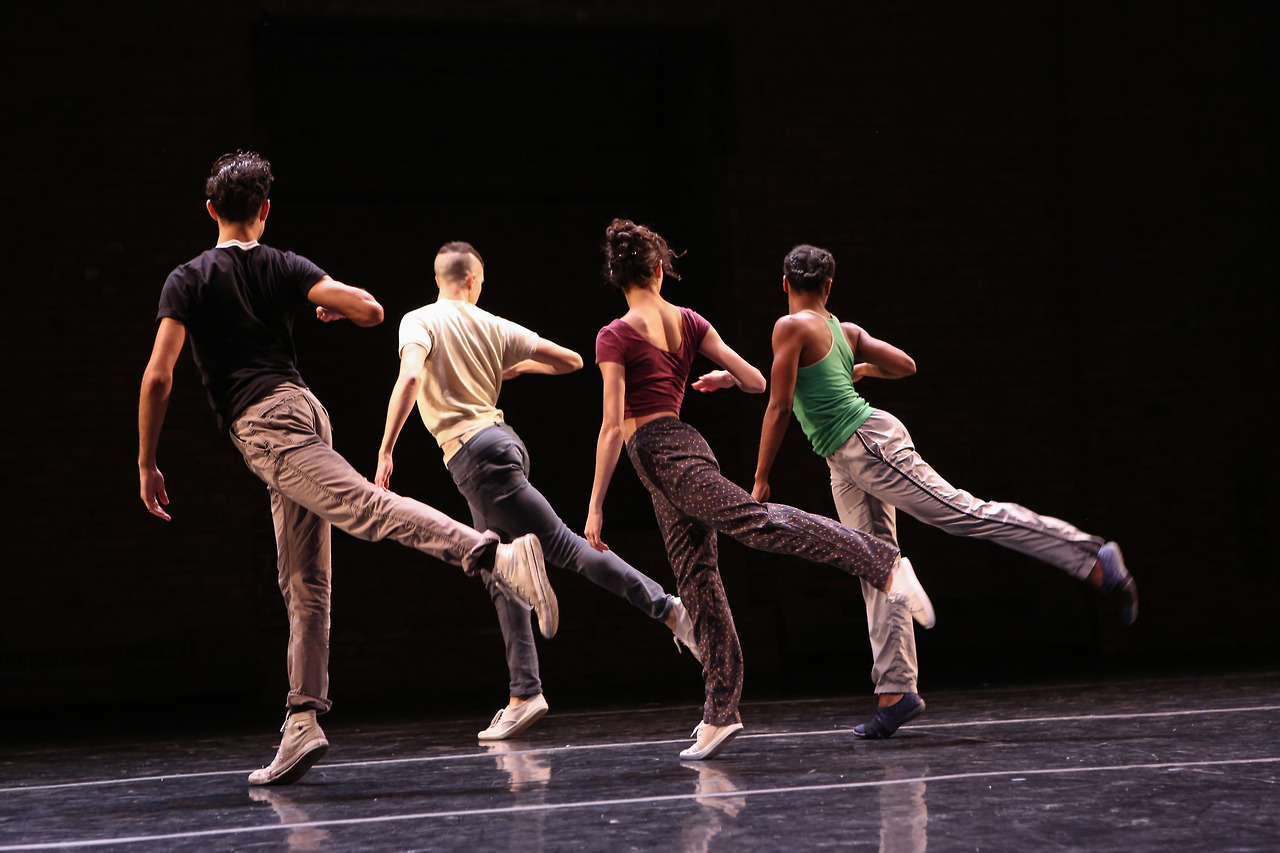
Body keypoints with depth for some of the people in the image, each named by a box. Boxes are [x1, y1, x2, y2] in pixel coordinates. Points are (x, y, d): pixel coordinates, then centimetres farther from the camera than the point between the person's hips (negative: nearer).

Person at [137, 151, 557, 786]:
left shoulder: (188, 281, 6)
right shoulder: (285, 268, 15)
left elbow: (158, 377, -3)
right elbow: (371, 310, 1)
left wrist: (147, 465, 4)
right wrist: (337, 309, 25)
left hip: (262, 423, -6)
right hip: (303, 407, 6)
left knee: (366, 507, -27)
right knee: (304, 583, 8)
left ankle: (497, 554, -49)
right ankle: (303, 723, 5)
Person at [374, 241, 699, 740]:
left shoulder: (419, 322, -2)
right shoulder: (493, 326, 14)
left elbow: (410, 378, -22)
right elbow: (571, 361, 14)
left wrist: (386, 450, -21)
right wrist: (520, 366, 32)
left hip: (474, 452, -7)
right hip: (499, 438, 7)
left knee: (563, 545, -7)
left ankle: (665, 607, -12)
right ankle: (524, 695, 3)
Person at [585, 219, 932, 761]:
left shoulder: (615, 338, -6)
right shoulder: (687, 322, 12)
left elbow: (613, 428, -12)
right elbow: (756, 381, 8)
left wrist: (595, 506, -10)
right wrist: (725, 377, 32)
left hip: (660, 453, -8)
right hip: (682, 449, 8)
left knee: (754, 520, -23)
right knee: (696, 582, 7)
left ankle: (883, 565, -39)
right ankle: (720, 714, 5)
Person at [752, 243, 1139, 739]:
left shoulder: (791, 327, -8)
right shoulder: (846, 331, 15)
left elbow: (779, 406, -11)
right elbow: (905, 366, 18)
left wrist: (760, 482, -7)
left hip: (869, 443, -9)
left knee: (966, 514, -14)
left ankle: (1093, 558, -17)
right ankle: (895, 691, -1)